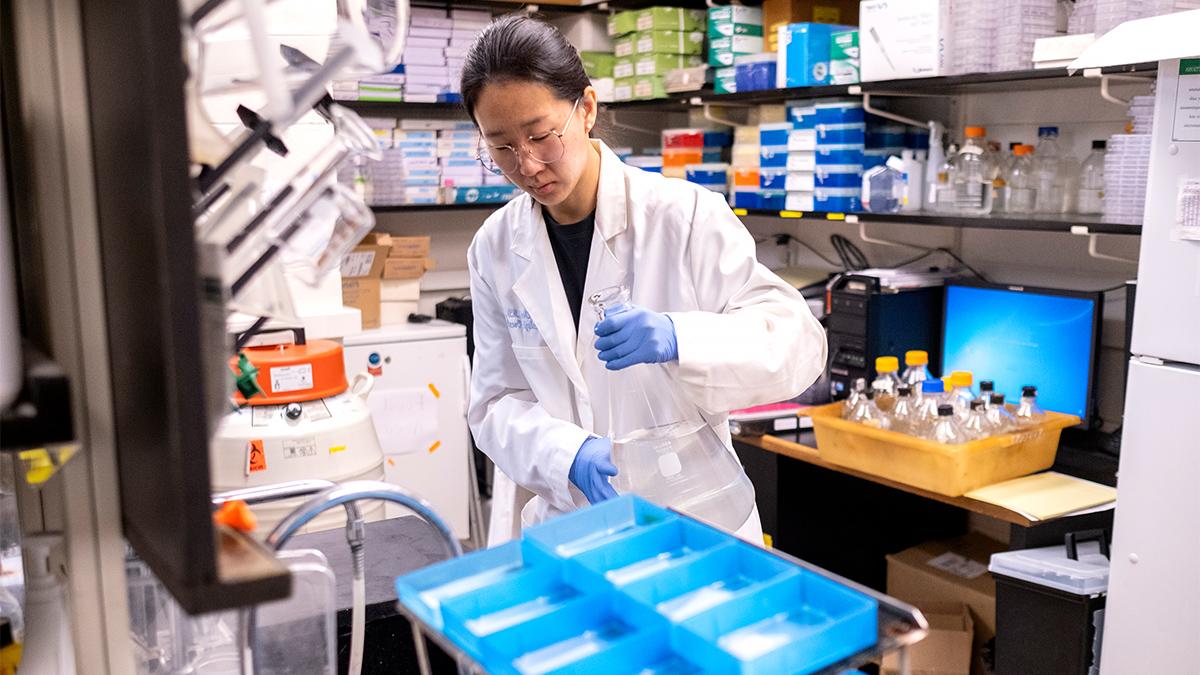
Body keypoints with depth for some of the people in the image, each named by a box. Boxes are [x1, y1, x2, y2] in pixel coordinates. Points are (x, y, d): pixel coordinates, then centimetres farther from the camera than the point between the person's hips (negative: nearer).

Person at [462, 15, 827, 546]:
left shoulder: (686, 215, -11)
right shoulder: (496, 249, -1)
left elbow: (798, 340, -14)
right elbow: (497, 403, 0)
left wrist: (681, 338, -33)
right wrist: (570, 456, -21)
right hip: (557, 523, 2)